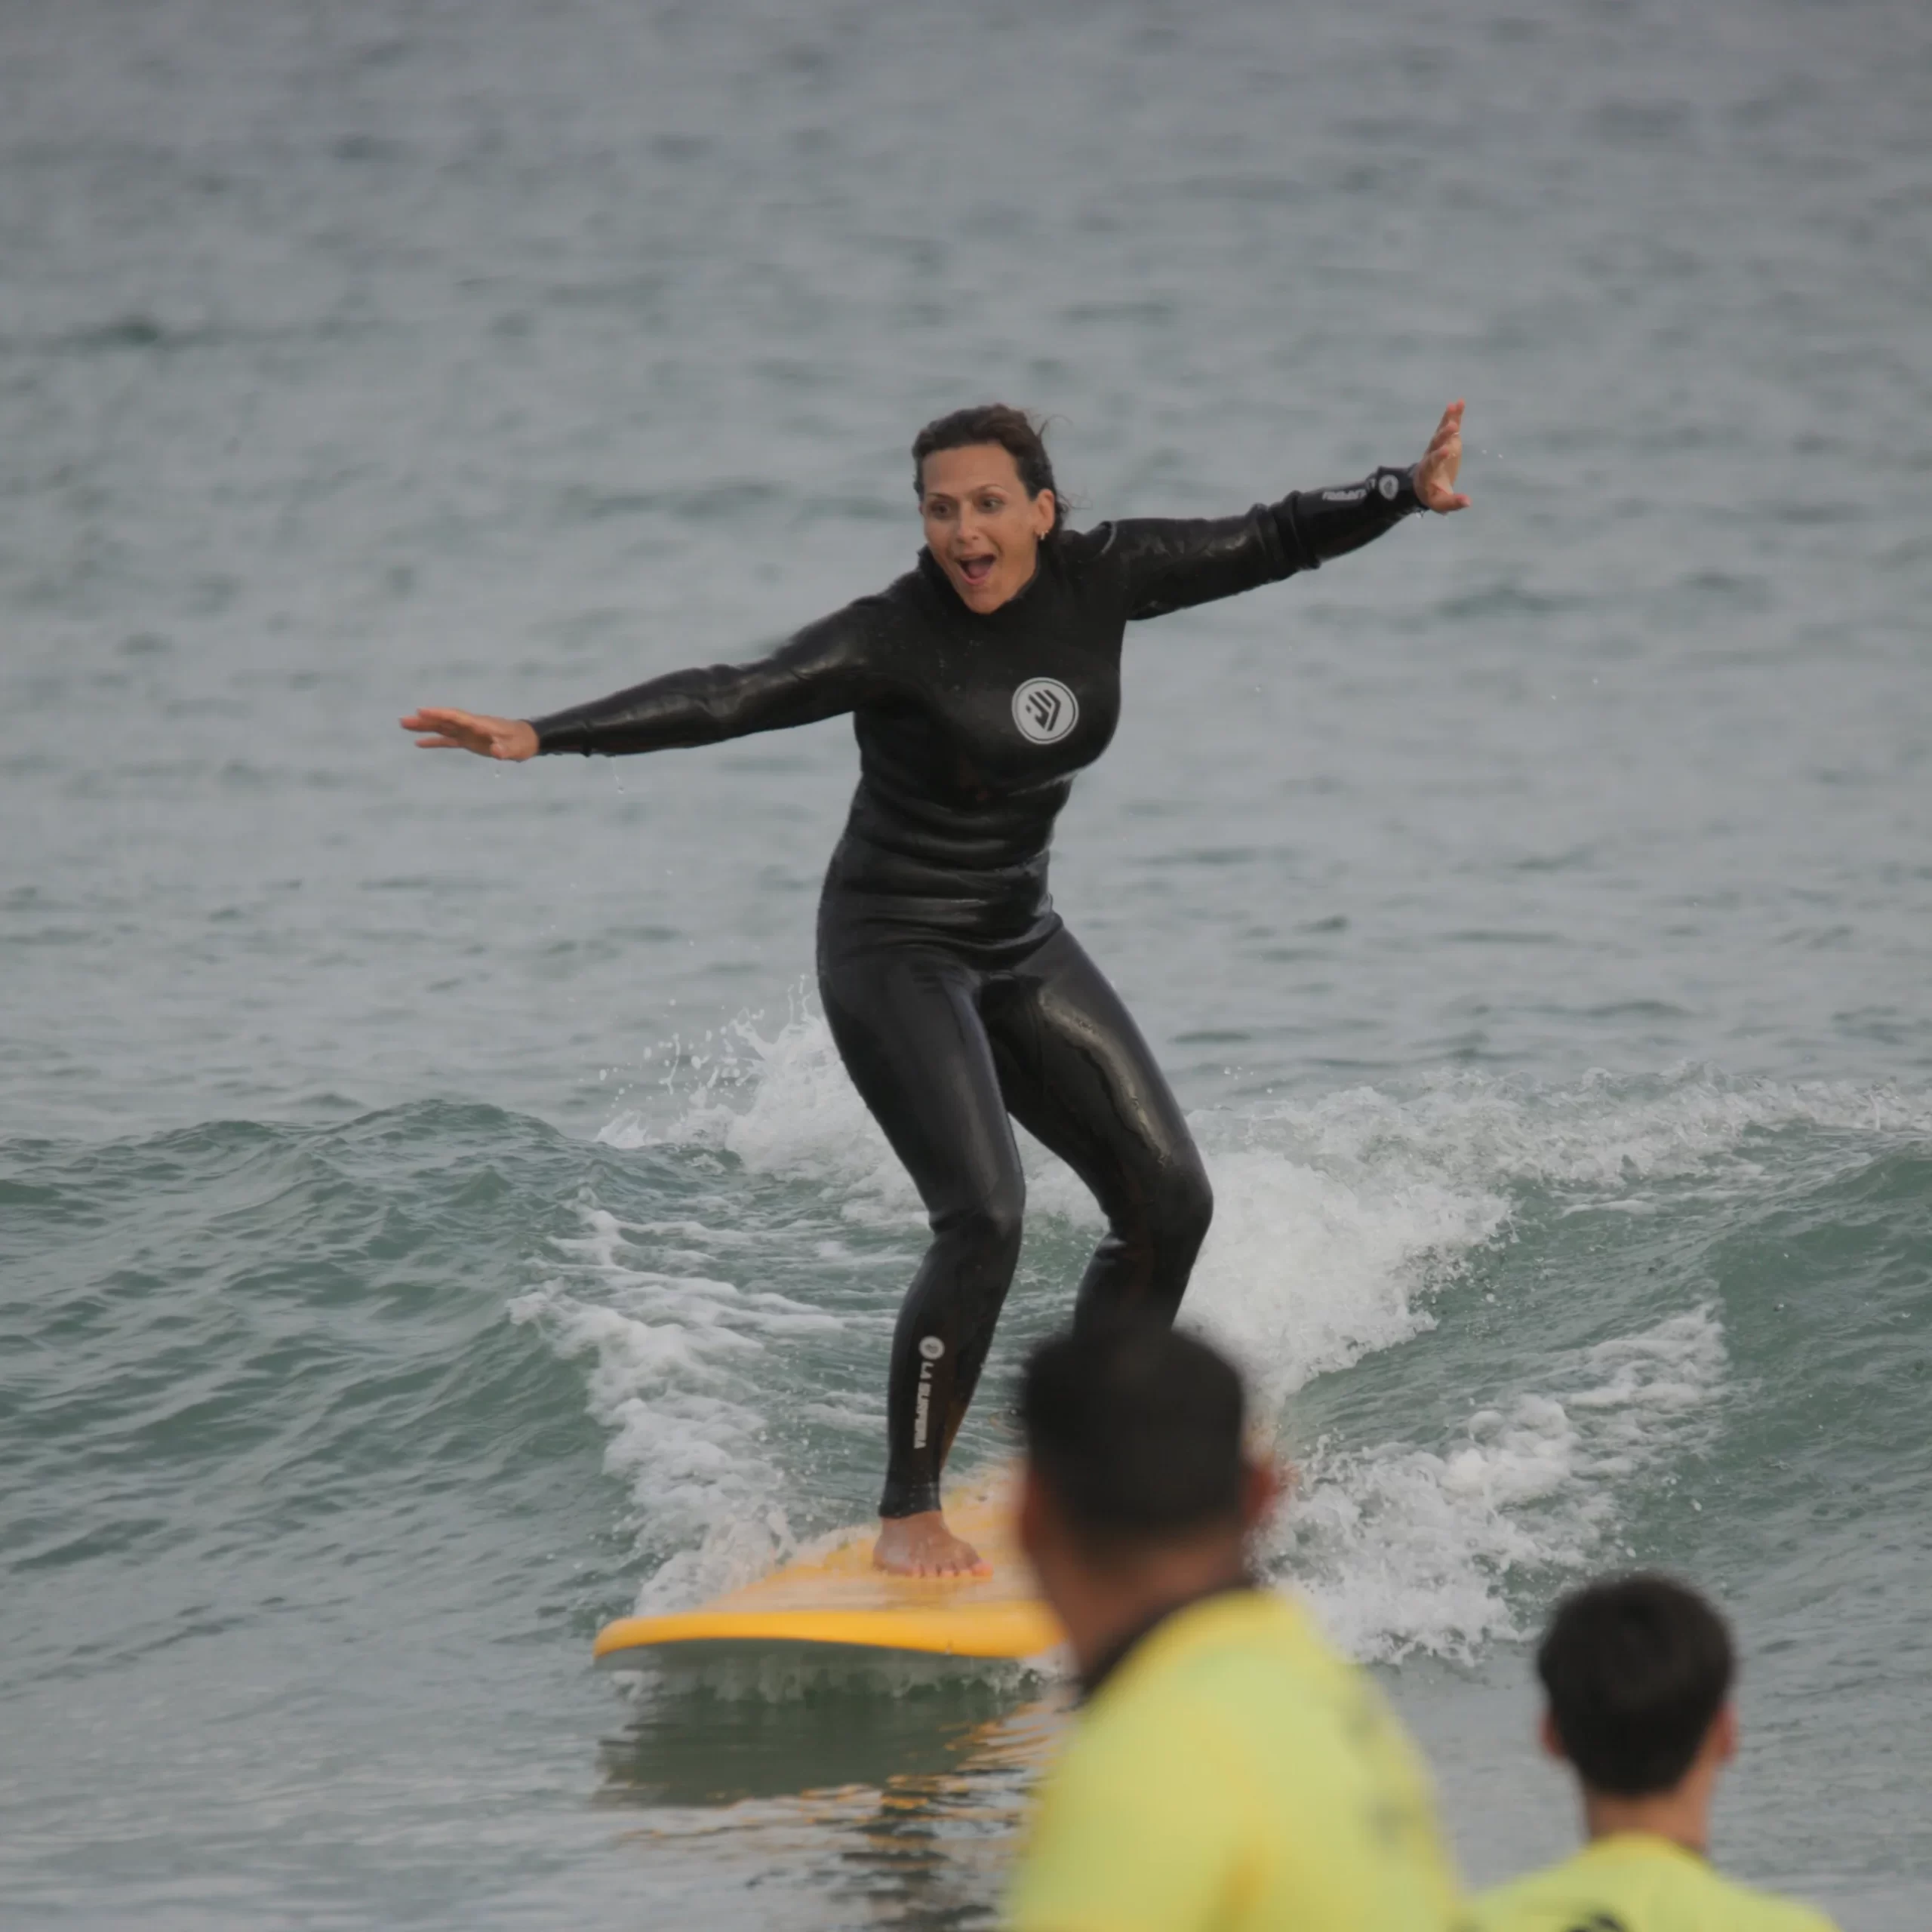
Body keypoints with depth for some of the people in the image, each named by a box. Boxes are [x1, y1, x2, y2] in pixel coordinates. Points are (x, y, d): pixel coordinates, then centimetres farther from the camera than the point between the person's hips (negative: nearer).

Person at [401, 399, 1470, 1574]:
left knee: (1170, 1199, 2)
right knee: (984, 1216, -22)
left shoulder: (1097, 580, -4)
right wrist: (543, 737, -40)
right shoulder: (898, 638, -20)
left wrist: (1408, 495, -5)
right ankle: (910, 1514, -14)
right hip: (896, 952, -7)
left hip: (1021, 946, 7)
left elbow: (1270, 542, 4)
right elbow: (731, 700, -29)